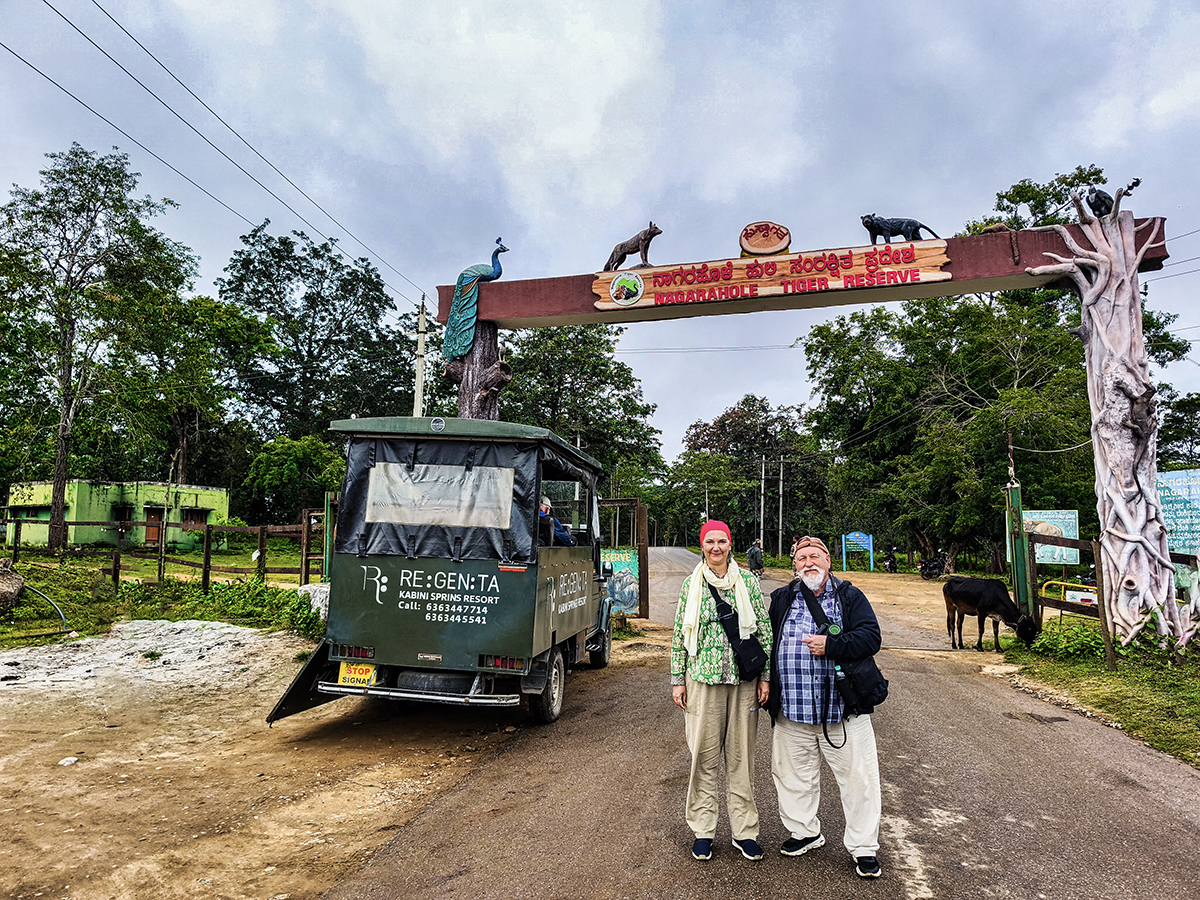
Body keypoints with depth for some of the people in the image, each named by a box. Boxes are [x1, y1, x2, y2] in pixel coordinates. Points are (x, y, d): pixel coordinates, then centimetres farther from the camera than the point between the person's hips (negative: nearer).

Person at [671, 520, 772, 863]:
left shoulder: (749, 582, 2)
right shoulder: (691, 584, 1)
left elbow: (765, 631, 5)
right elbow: (679, 635, 5)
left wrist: (765, 676, 2)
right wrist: (677, 679, 3)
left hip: (744, 680, 1)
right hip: (703, 679, 0)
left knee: (741, 755, 8)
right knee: (704, 755, 5)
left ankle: (744, 830, 22)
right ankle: (703, 830, 20)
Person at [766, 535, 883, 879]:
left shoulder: (850, 597, 1)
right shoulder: (781, 600, 7)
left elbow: (870, 638, -10)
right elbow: (766, 642, 13)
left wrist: (830, 645, -21)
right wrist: (768, 688, 7)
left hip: (843, 709, -2)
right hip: (792, 710, 3)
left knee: (858, 777, 4)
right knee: (794, 774, 14)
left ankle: (863, 847, 22)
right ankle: (805, 831, 36)